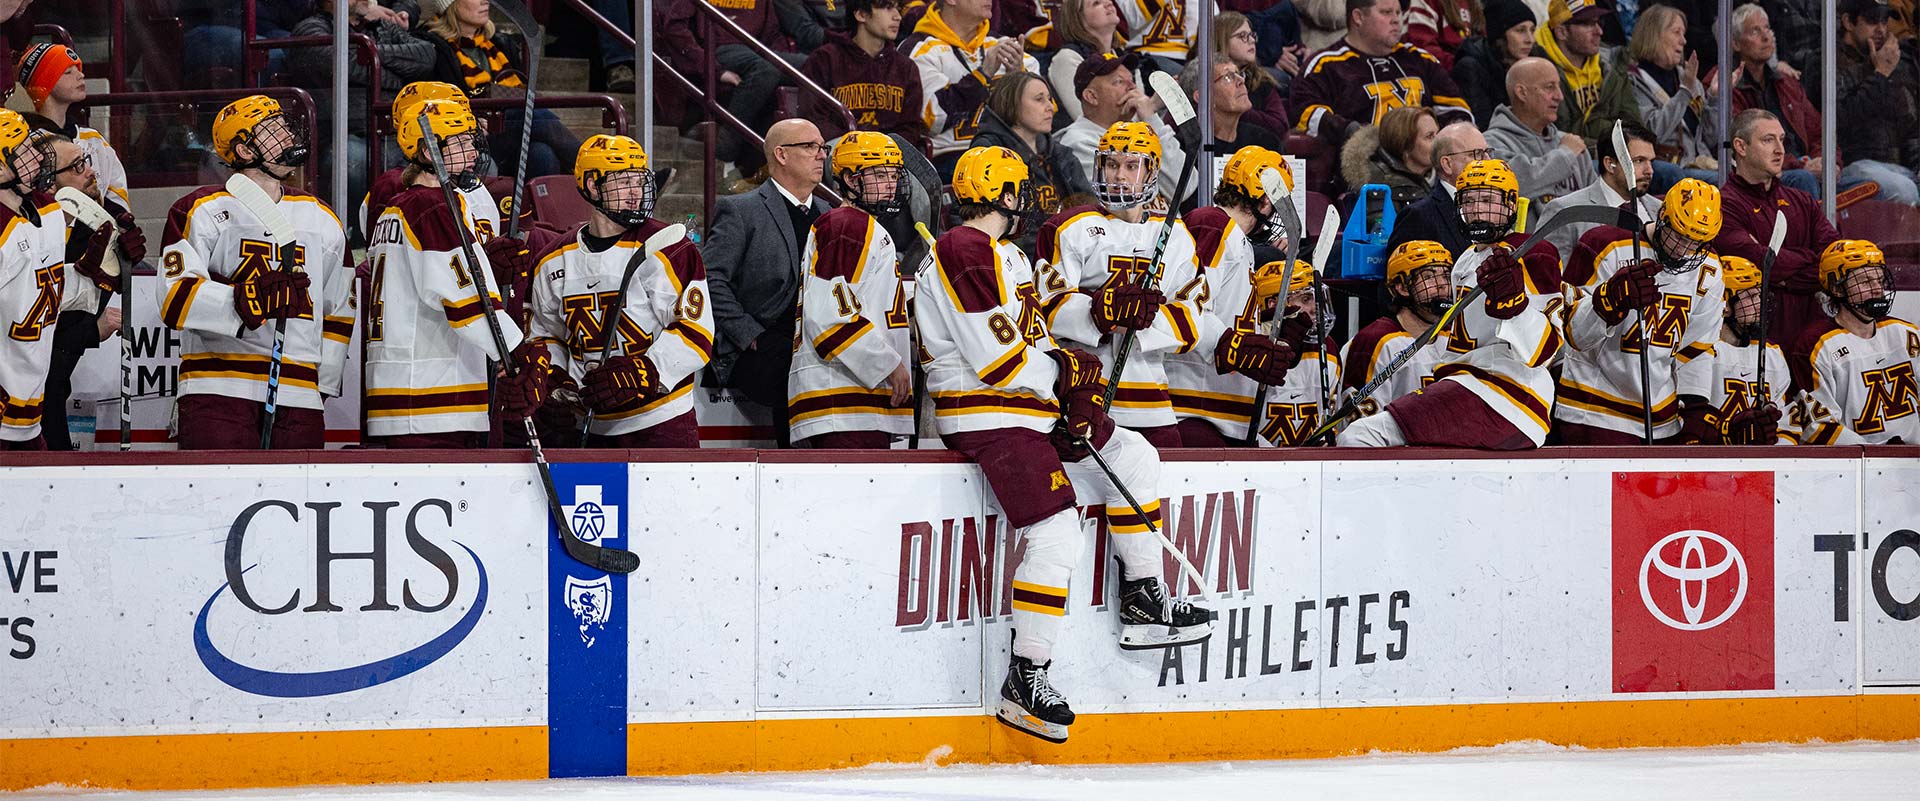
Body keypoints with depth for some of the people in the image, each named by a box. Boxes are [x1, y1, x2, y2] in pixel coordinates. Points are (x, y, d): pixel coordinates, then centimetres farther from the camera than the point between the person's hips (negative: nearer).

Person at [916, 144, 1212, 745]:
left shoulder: (1008, 257, 19)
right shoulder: (965, 252, -16)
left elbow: (1037, 340, 18)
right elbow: (994, 357, -21)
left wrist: (1079, 401, 2)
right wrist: (1063, 372, -5)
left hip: (1034, 407, 11)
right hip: (987, 418, -11)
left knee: (1134, 456, 15)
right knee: (1056, 533, -21)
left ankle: (1144, 604, 17)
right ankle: (1025, 680, -17)